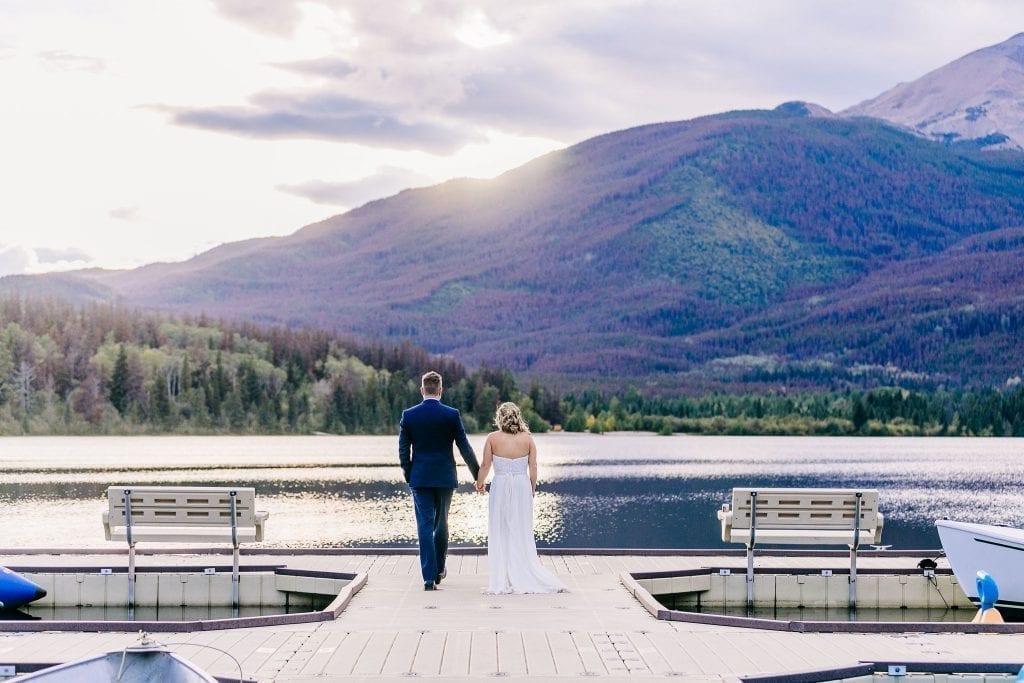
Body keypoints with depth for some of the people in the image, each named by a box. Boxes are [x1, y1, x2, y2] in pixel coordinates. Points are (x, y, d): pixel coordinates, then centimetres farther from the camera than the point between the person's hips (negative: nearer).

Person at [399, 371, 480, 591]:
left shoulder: (408, 415, -3)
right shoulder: (452, 414, -6)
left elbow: (403, 450, 1)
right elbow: (464, 447, -3)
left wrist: (408, 475, 14)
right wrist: (478, 474, 7)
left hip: (420, 478, 0)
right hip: (445, 477, 0)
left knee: (425, 526, 0)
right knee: (441, 524, 16)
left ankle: (429, 577, -7)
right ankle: (439, 570, 26)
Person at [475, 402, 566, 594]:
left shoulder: (493, 438, -5)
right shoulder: (527, 438, -1)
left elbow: (485, 465, -2)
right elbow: (533, 467, 0)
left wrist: (479, 483, 16)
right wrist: (532, 488, 14)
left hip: (500, 486, -1)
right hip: (522, 486, 2)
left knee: (500, 533, 5)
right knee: (522, 532, 8)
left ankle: (502, 580, 4)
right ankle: (525, 577, 4)